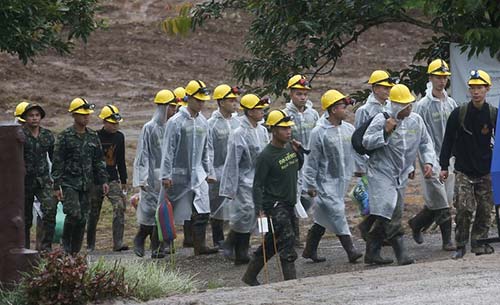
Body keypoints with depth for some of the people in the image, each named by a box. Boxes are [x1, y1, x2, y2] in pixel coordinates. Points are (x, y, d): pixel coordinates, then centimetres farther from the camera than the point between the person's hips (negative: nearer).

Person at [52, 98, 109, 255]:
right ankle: (66, 243, 2)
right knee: (74, 214, -19)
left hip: (86, 184, 5)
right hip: (69, 183, -5)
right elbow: (57, 162, -6)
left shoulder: (93, 136, 11)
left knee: (83, 219, 3)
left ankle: (75, 251, 10)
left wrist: (103, 180, 8)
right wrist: (57, 186, -10)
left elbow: (99, 161, 17)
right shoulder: (65, 136, -4)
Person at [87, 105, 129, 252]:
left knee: (120, 207, -17)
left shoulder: (119, 137, 9)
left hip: (113, 179, 3)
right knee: (93, 213, 5)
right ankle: (90, 245, 19)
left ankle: (118, 243, -20)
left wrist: (123, 181, 18)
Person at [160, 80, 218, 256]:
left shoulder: (203, 122, 10)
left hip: (198, 174, 5)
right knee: (171, 213, 4)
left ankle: (200, 246, -9)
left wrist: (209, 172, 17)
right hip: (179, 174, -5)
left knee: (202, 212, -7)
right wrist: (166, 175, -13)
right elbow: (168, 150, -10)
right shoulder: (176, 122, -9)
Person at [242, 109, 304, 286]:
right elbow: (257, 185, -15)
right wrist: (259, 210, -22)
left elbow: (298, 167, 25)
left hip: (288, 205, 8)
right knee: (286, 241, -13)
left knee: (271, 244, 15)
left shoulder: (289, 147, 7)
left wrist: (299, 152, 6)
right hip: (274, 206, -8)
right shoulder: (266, 157, -16)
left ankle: (250, 276, 27)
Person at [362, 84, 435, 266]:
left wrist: (428, 162, 2)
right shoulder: (381, 120, -10)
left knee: (385, 217, 9)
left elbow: (425, 142, 17)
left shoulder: (416, 120, 5)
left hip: (401, 176, 6)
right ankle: (401, 254, -18)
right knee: (389, 214, -17)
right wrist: (385, 132, -24)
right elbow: (366, 142, -13)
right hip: (381, 173, -6)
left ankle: (372, 254, 18)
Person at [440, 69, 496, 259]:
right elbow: (448, 141, 3)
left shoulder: (494, 115, 1)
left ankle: (479, 243, 15)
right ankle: (460, 246, 1)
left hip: (486, 172, 2)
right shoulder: (458, 114, -2)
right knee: (464, 209, -10)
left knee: (485, 210, 3)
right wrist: (444, 166, 0)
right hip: (463, 171, -2)